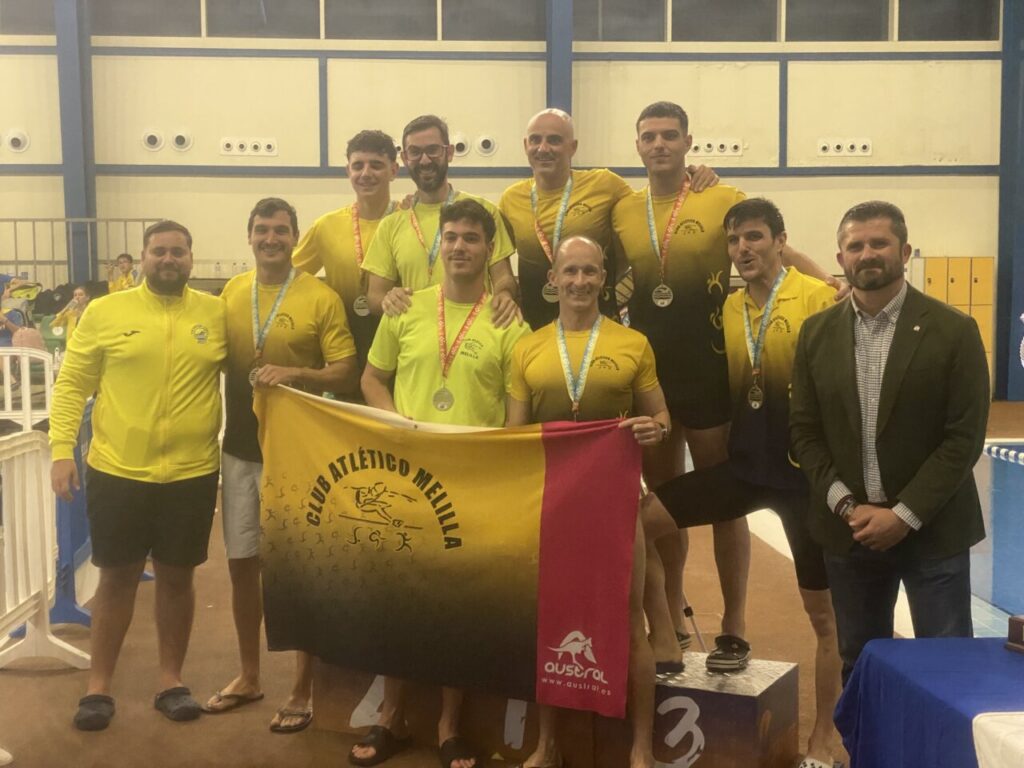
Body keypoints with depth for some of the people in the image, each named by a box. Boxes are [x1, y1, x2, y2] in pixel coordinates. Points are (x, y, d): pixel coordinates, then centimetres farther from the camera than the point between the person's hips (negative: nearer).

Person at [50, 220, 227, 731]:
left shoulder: (218, 313, 1)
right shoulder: (104, 311, -1)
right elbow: (71, 385, 0)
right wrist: (62, 450, -7)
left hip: (192, 473, 1)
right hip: (117, 471, -1)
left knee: (177, 576, 11)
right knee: (117, 577, 10)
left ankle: (171, 679, 28)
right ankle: (98, 685, 25)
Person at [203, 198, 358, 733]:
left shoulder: (321, 298, -7)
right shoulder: (231, 293, 5)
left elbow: (344, 374, -8)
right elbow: (216, 359, 15)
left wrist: (293, 373, -24)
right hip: (240, 449, 5)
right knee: (242, 564, 13)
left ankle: (302, 690, 18)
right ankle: (248, 675, 32)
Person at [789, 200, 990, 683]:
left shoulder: (953, 331, -6)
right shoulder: (817, 333, 3)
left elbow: (965, 437, -9)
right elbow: (803, 431, 3)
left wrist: (904, 515, -15)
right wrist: (847, 507, -9)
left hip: (934, 531, -2)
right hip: (849, 529, 3)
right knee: (859, 665, 13)